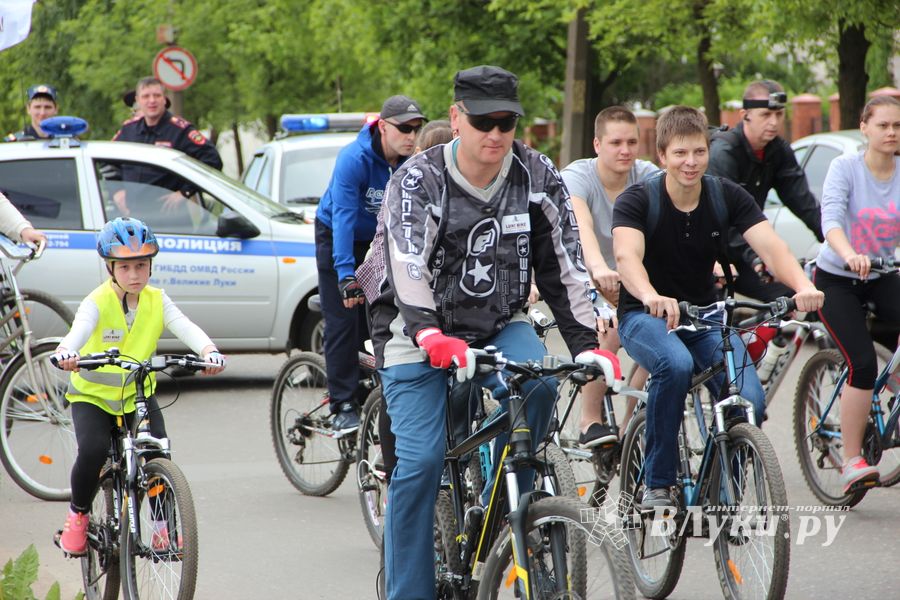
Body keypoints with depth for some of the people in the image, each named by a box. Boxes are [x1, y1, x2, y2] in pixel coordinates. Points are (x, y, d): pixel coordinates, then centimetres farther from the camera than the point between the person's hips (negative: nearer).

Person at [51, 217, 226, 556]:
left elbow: (185, 327, -21)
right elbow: (80, 328, -35)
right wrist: (66, 351, -59)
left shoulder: (156, 301, -5)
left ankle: (162, 527, 1)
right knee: (93, 450, -25)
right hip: (92, 395, -3)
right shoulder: (98, 302, -15)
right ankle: (77, 515, 1)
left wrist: (208, 350, -43)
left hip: (138, 395, 3)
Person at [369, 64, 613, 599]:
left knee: (538, 384, -29)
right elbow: (407, 265, -29)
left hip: (499, 325, 2)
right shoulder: (418, 180, -15)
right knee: (421, 461, -15)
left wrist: (587, 344, -17)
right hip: (419, 334, -2)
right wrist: (429, 335, -46)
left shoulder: (539, 177, -6)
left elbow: (565, 265, -5)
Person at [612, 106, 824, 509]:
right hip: (645, 316, -3)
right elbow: (627, 254, -34)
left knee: (749, 402, -21)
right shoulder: (638, 200, -15)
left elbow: (771, 247, -20)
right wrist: (651, 298, -56)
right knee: (676, 364, -37)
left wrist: (803, 286, -42)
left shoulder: (727, 197, -6)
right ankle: (657, 484, -21)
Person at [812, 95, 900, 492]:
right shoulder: (845, 168, -15)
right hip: (837, 279, -3)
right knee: (862, 363, -18)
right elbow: (831, 219, -29)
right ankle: (851, 462, -9)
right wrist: (850, 256, -49)